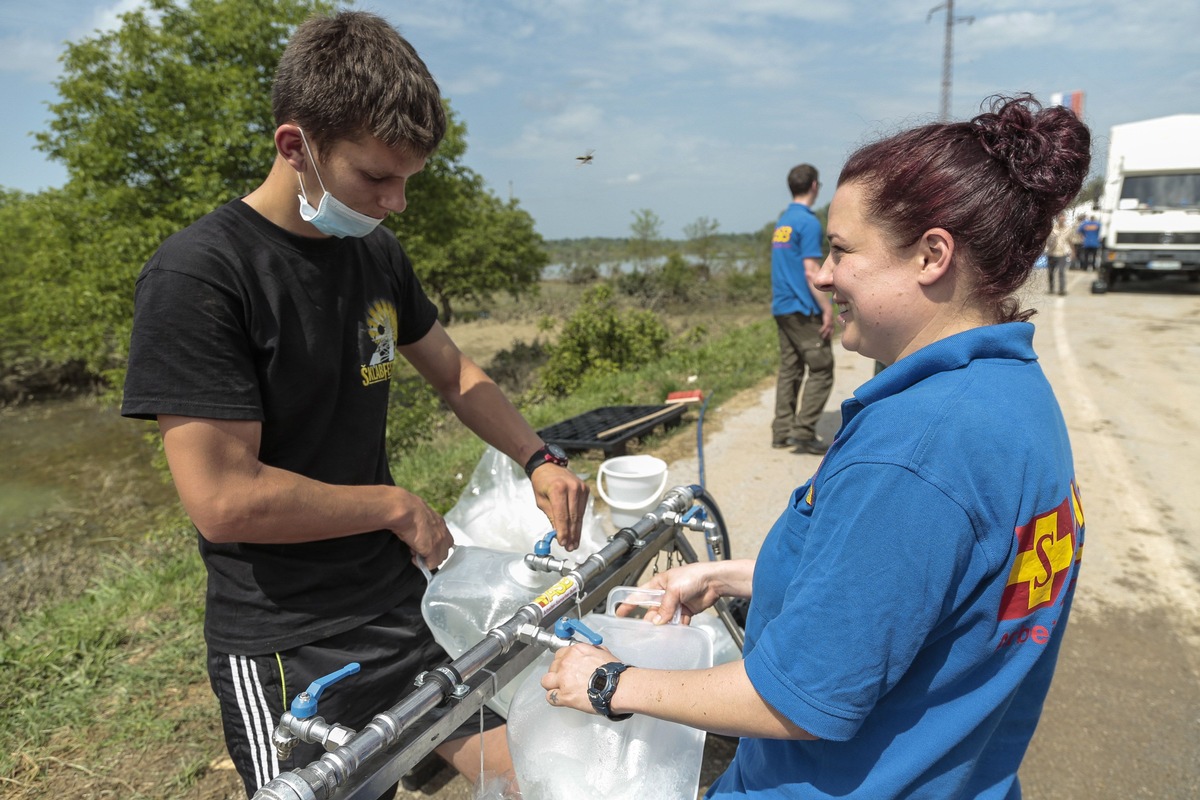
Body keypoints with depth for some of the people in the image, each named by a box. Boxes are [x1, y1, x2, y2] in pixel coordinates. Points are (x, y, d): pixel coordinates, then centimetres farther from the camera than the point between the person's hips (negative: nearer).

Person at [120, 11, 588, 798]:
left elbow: (455, 373, 13)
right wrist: (399, 507, -12)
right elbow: (225, 500, -23)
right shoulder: (195, 276, -19)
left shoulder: (377, 252, 2)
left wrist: (541, 460, -1)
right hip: (284, 649, -6)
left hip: (403, 606, 6)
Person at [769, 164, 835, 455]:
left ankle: (782, 432, 12)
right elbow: (811, 271, -17)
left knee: (789, 370, 11)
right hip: (803, 309, -9)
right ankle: (804, 431, -5)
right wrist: (828, 309, -14)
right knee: (821, 369, -3)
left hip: (782, 308, 9)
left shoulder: (783, 221, 15)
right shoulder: (808, 222, -11)